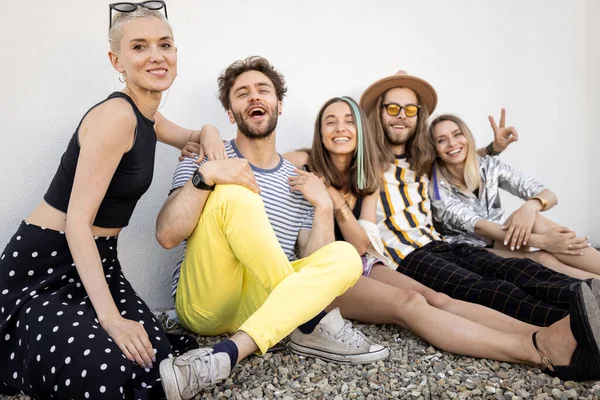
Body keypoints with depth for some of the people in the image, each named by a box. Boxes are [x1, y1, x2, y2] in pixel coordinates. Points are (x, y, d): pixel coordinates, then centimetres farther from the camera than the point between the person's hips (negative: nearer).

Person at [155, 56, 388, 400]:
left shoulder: (300, 183, 13)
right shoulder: (205, 160, 5)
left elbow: (315, 265, 5)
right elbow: (167, 236, -9)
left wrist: (323, 206, -7)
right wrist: (204, 176, -21)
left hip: (267, 303, 3)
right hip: (205, 303, -3)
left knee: (345, 257, -24)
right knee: (233, 194, -25)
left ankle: (226, 355, -35)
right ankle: (312, 324, -20)